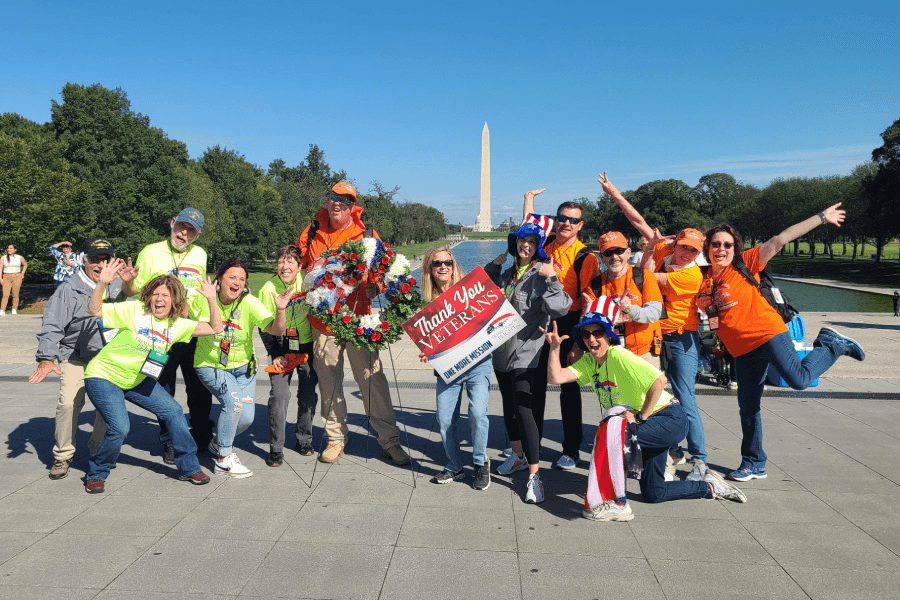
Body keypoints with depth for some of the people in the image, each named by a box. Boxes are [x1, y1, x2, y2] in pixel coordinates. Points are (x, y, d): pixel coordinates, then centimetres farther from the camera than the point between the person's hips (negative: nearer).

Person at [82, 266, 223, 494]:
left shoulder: (177, 325, -4)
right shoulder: (134, 311, -17)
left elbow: (215, 328, -7)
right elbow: (94, 311, -21)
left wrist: (212, 299, -17)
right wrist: (101, 284, -35)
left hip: (137, 381, 6)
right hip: (104, 376, -5)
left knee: (173, 411, -1)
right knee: (119, 428, -19)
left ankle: (189, 468, 14)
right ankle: (96, 474, 9)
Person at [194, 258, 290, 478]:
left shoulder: (249, 303, -16)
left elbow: (275, 330, -26)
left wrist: (280, 311, -46)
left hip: (242, 366, 3)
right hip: (210, 365, -2)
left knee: (246, 418, -4)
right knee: (233, 400, -26)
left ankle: (218, 442, 31)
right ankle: (224, 460, -8)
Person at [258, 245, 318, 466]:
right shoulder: (268, 289, -12)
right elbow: (264, 327, -4)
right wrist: (275, 355, -10)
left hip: (308, 344, 2)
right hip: (282, 346, -2)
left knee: (308, 394, 4)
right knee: (279, 394, -10)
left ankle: (304, 440, 23)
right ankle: (275, 449, 0)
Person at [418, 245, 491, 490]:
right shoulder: (427, 299, 4)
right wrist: (426, 352, -10)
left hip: (478, 362, -3)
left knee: (478, 413, -14)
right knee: (445, 420, 2)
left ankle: (481, 463, 10)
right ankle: (455, 467, 23)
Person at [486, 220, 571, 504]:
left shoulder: (541, 276, -12)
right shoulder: (508, 273, 10)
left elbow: (560, 307, -26)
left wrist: (552, 279, -27)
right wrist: (496, 262, 17)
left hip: (526, 354, -8)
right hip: (502, 351, 8)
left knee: (524, 411, -12)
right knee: (509, 406, 20)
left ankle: (534, 476, -5)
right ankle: (518, 455, 41)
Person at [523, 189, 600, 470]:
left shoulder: (585, 257, -10)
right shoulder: (546, 246, 4)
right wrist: (530, 197, 24)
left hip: (568, 324, -5)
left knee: (569, 389, 5)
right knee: (535, 385, 13)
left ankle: (571, 450, 17)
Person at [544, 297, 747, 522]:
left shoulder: (619, 356, -24)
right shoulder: (589, 361, -1)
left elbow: (659, 380, -33)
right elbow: (556, 377, -10)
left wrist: (640, 416, -25)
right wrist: (555, 347, -18)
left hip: (670, 420, -9)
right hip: (651, 427, 9)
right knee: (653, 493, 14)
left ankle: (618, 504, -16)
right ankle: (711, 486, 35)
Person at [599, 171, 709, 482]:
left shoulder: (692, 275, -16)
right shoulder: (664, 252, 2)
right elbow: (639, 223, 5)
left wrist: (648, 252, 0)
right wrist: (614, 193, 5)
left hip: (681, 340, -6)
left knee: (685, 401, -6)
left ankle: (699, 459, 5)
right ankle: (671, 449, 25)